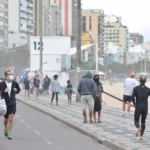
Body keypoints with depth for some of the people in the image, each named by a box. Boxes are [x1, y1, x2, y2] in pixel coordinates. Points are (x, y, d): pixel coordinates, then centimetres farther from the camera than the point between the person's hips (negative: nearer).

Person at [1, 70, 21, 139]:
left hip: (12, 103, 0)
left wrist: (16, 90, -6)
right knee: (6, 119, 15)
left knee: (11, 119, -9)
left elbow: (19, 89, 15)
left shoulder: (15, 83, -1)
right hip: (5, 103, 0)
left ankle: (9, 133, -5)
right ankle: (6, 129, 45)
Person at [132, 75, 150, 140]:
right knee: (143, 122, 15)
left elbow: (133, 97, -11)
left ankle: (139, 128, -25)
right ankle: (141, 135, 10)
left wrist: (135, 104, 2)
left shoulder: (136, 88, -4)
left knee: (136, 121, 8)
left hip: (138, 107, -1)